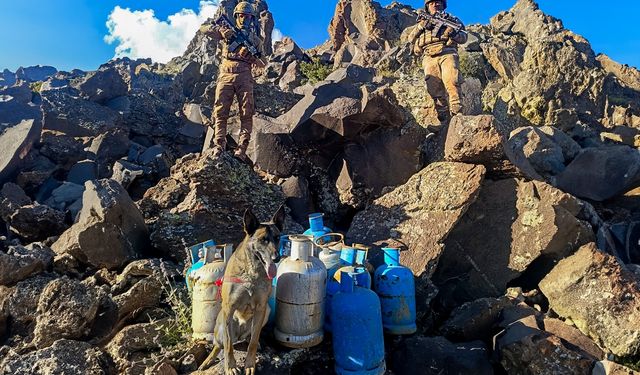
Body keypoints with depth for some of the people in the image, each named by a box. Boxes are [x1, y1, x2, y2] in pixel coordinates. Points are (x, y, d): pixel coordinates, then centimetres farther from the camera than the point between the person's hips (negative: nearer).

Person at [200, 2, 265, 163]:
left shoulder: (255, 39, 18)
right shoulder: (227, 32, 18)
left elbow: (262, 62, 9)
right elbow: (203, 28, 13)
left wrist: (250, 54, -11)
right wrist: (220, 30, -5)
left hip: (244, 77, 0)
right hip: (225, 75, 1)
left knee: (247, 114, -13)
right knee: (220, 112, -10)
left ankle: (241, 150, -16)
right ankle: (219, 147, -12)